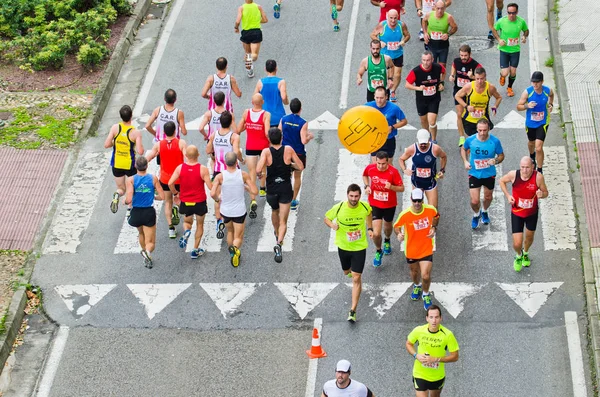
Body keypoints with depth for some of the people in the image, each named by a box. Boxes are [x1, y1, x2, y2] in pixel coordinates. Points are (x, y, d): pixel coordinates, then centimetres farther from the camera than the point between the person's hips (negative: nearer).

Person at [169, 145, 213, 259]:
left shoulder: (180, 168, -10)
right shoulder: (203, 169, -17)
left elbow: (170, 183, -13)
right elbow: (210, 186, -17)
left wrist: (175, 192, 7)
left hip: (185, 202, 2)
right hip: (200, 202, -2)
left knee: (187, 222, 25)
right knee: (200, 225, 18)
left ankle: (186, 232, -10)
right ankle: (195, 250, 19)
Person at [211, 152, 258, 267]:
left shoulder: (220, 176, -14)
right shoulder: (243, 175, -13)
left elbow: (212, 193, -22)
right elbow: (255, 191, -11)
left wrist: (217, 199, 1)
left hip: (225, 211, 1)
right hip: (240, 211, -1)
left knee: (230, 232, 29)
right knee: (238, 237, 9)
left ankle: (232, 254, 34)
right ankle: (235, 248, -23)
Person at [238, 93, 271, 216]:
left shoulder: (246, 113, -6)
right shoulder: (266, 115, -15)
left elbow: (238, 130, -1)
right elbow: (267, 133, -23)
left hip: (250, 147, 1)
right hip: (263, 146, -1)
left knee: (252, 174, 1)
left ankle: (253, 201, -13)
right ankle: (262, 189, 48)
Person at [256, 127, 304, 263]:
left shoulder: (266, 152, -13)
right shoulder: (288, 150, -10)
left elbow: (258, 170, -25)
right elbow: (300, 167, -6)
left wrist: (260, 174, -2)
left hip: (272, 189, 1)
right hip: (286, 189, -1)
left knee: (274, 211, 32)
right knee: (283, 221, 1)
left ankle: (277, 235, 53)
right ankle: (278, 244, -22)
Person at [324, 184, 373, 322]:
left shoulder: (365, 206, -15)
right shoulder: (339, 208, -21)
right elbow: (326, 218, -6)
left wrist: (370, 228, 1)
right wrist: (332, 225, -27)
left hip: (360, 247, -1)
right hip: (343, 246, 1)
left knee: (356, 278, -7)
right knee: (347, 272, 24)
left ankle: (353, 310, 0)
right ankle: (351, 269, 66)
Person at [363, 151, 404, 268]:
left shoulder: (393, 172, -23)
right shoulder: (370, 168, -16)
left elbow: (401, 188, -15)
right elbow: (364, 175, 10)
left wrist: (391, 187, -35)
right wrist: (367, 186, -8)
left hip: (389, 205, 0)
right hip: (374, 204, 0)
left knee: (388, 226, 26)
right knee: (376, 233, -9)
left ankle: (387, 241, 63)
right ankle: (378, 251, 23)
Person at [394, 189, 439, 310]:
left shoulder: (431, 210, -18)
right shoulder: (405, 214, -23)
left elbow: (436, 217, 8)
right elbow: (397, 226, -5)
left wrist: (434, 228, -7)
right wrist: (399, 234, -26)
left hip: (426, 249, -1)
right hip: (411, 250, 1)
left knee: (426, 276, -9)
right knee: (414, 271, 24)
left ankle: (426, 295, 24)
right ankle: (416, 286, 61)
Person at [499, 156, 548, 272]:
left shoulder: (538, 177, -24)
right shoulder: (513, 175, -23)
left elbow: (546, 193, -11)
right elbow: (502, 181, -1)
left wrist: (541, 194, -35)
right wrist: (507, 195, -12)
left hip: (532, 213, 1)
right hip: (517, 213, -1)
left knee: (529, 237, 24)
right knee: (517, 243, -4)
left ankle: (525, 254, 59)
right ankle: (518, 256, 34)